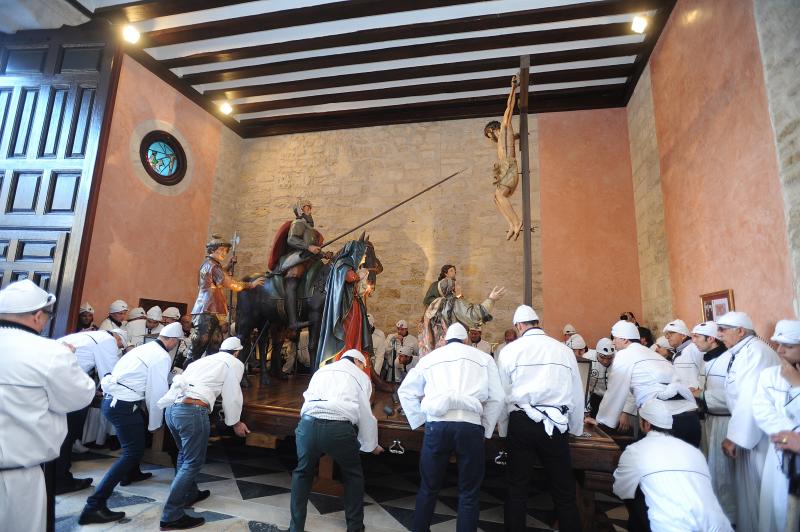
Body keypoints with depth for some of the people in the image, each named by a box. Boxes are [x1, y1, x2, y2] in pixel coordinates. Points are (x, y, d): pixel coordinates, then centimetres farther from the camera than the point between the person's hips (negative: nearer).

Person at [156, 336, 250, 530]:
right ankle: (171, 516, 8)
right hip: (193, 411, -8)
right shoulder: (235, 363, 7)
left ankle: (189, 494, 41)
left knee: (184, 455, 26)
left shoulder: (204, 359, 25)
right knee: (193, 462, 4)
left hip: (172, 408, 8)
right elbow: (232, 396, 6)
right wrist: (236, 423, 19)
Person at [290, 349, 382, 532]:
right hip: (339, 427, -2)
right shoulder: (361, 377, 20)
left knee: (303, 473, 28)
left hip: (308, 423, 3)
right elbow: (365, 414, 18)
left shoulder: (321, 370, 30)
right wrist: (372, 445, 32)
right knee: (353, 475, 24)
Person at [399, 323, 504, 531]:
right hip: (470, 426, -1)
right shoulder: (483, 358, 14)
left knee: (428, 488, 16)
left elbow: (405, 391, 17)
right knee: (469, 493, 13)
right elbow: (497, 397, 7)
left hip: (437, 425, 1)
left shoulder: (429, 358, 17)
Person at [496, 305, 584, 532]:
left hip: (521, 422, -1)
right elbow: (577, 394, 12)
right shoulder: (564, 350, 7)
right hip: (556, 425, 2)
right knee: (564, 491, 14)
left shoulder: (510, 350, 1)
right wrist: (576, 428, 26)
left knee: (517, 488, 11)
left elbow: (502, 394, 3)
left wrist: (503, 429, 16)